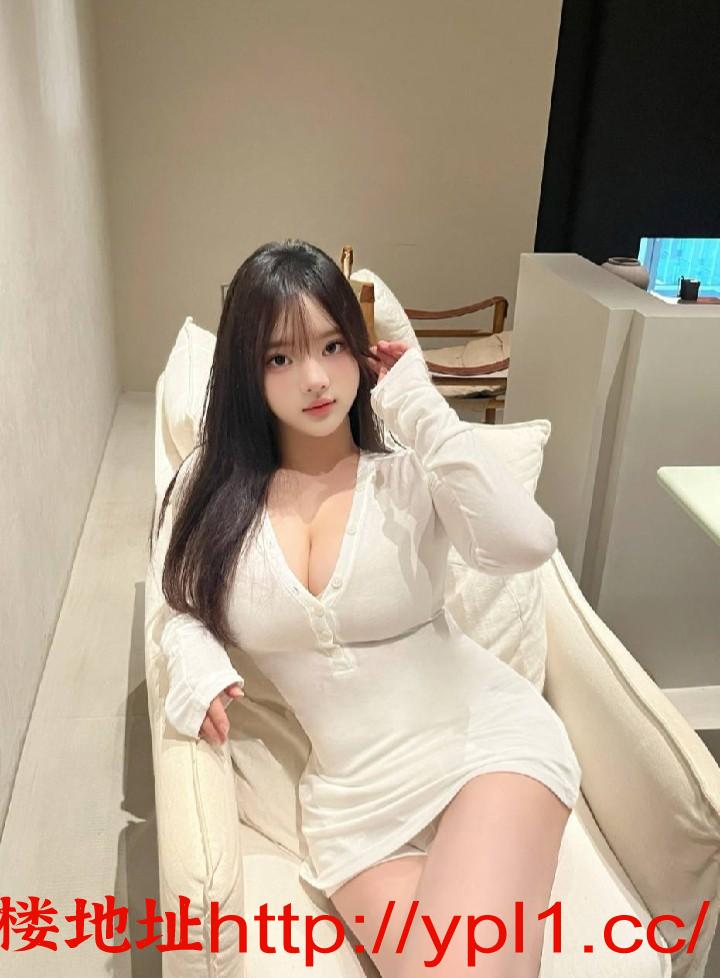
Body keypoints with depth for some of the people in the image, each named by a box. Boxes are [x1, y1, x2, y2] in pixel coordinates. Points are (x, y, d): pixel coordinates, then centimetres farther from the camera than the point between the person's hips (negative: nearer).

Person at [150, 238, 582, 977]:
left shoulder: (409, 470, -7)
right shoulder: (215, 487, 1)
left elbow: (526, 545, -25)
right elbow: (183, 609, 13)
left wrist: (419, 406, -17)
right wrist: (197, 664, -10)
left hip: (483, 736, -2)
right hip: (352, 792, 3)